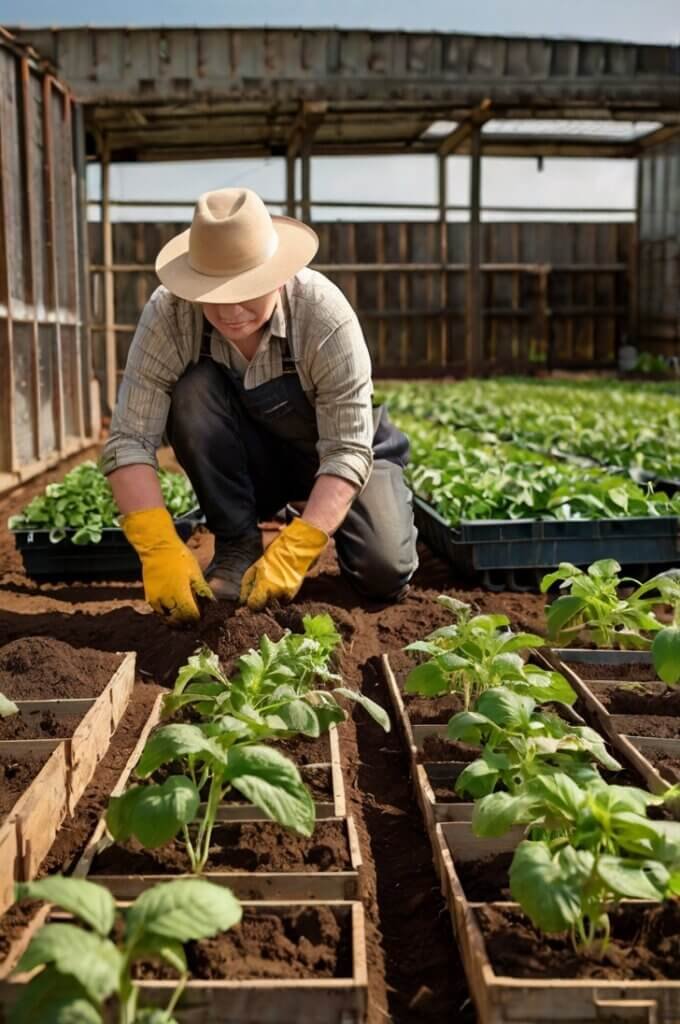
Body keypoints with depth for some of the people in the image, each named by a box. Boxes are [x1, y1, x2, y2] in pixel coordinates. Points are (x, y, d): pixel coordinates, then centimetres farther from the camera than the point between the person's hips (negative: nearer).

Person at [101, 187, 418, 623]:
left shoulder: (325, 315, -31)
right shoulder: (168, 315, -26)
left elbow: (347, 452, -32)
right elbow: (129, 440, -28)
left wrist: (293, 552, -43)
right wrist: (160, 548, -42)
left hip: (343, 448, -1)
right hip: (247, 463, 2)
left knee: (384, 574, -24)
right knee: (193, 390, -29)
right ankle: (238, 546, -12)